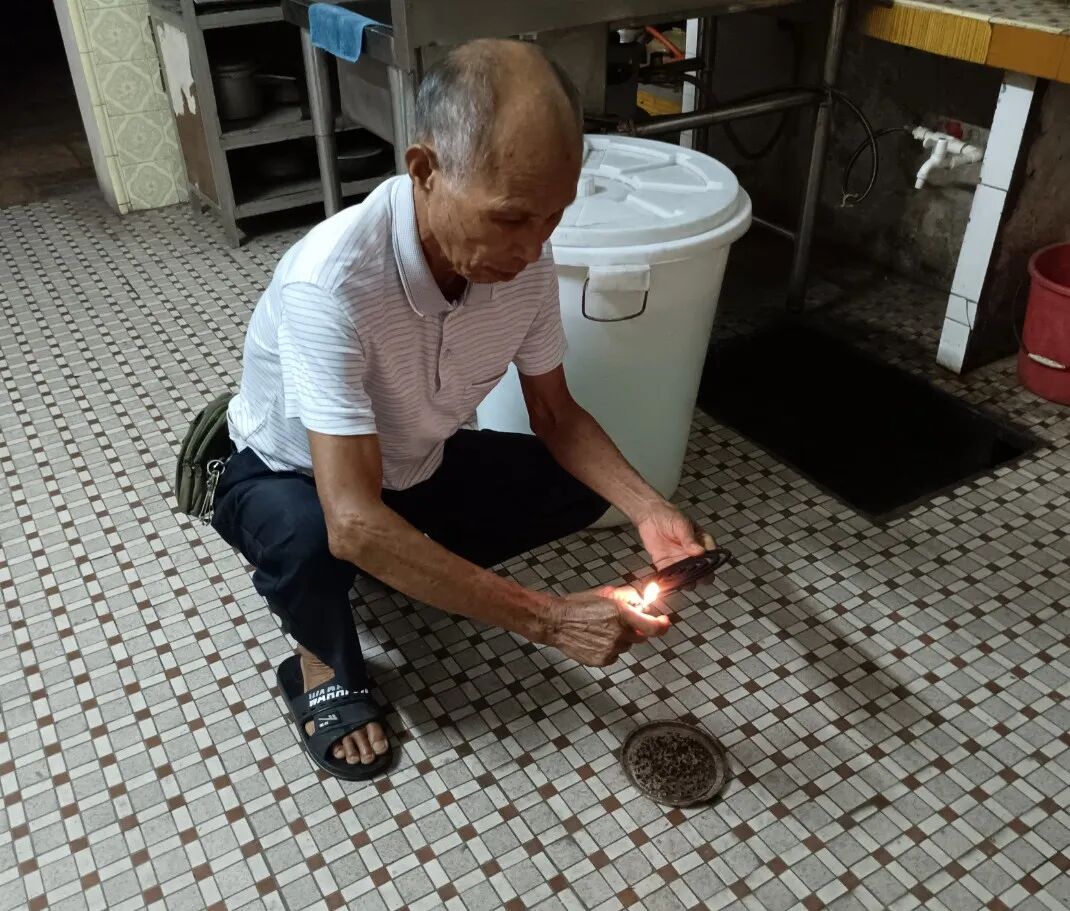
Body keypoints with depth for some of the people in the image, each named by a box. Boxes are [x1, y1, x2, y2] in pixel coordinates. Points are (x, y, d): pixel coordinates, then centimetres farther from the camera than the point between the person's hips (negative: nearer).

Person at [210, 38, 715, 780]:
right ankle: (324, 667, -1)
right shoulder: (330, 284, -41)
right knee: (310, 541, -38)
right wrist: (546, 619, -42)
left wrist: (650, 511, -24)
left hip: (413, 466, 5)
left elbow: (558, 417, -7)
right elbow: (354, 524, -43)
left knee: (578, 489, -8)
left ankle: (410, 570, 13)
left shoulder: (523, 258, -21)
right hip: (287, 477, -5)